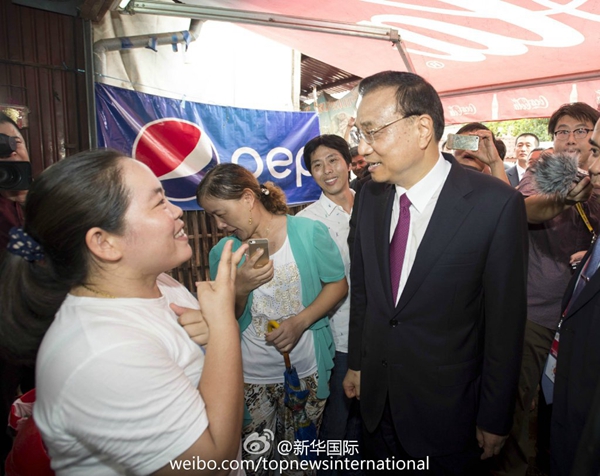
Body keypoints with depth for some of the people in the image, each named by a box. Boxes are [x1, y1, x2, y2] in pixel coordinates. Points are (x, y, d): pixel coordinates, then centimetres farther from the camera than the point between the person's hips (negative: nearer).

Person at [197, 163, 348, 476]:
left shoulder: (309, 232, -11)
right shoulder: (223, 253, -5)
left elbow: (338, 284, -5)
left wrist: (300, 321, -18)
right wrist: (240, 287, -21)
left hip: (306, 369, -1)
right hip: (250, 376, 1)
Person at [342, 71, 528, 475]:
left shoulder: (497, 204, -20)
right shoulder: (370, 196, -5)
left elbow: (505, 321, -14)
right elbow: (361, 286, 4)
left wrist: (495, 420, -6)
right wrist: (356, 363, 10)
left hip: (447, 407, -4)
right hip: (377, 395, 5)